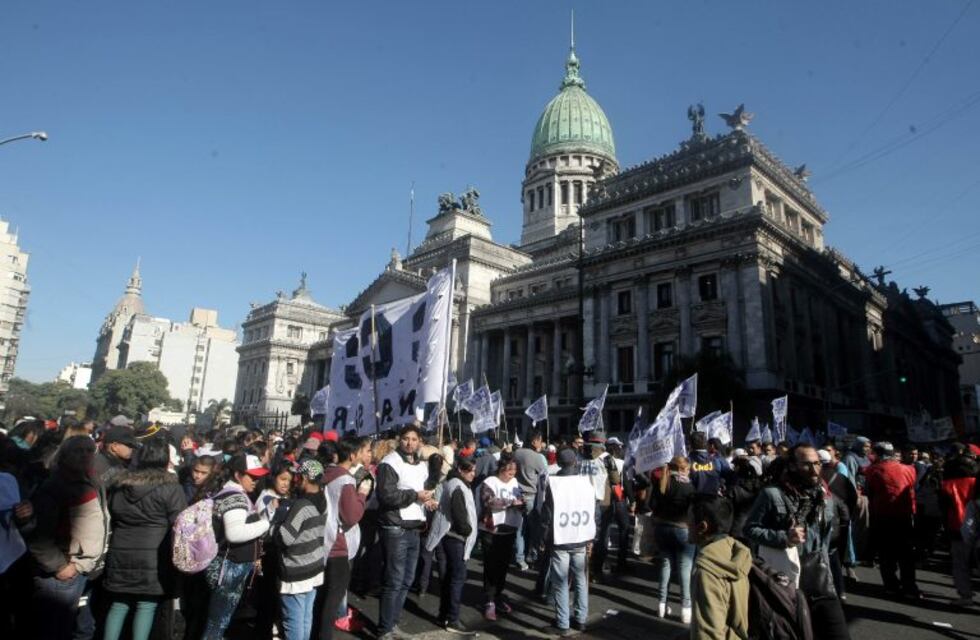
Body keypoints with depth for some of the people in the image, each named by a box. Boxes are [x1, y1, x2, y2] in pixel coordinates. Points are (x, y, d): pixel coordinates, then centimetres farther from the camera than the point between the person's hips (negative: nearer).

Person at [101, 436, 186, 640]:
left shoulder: (119, 482, 7)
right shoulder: (170, 488, -12)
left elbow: (111, 517, 17)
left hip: (120, 554, 5)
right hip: (153, 556, -5)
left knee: (118, 604, 14)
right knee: (146, 607, 4)